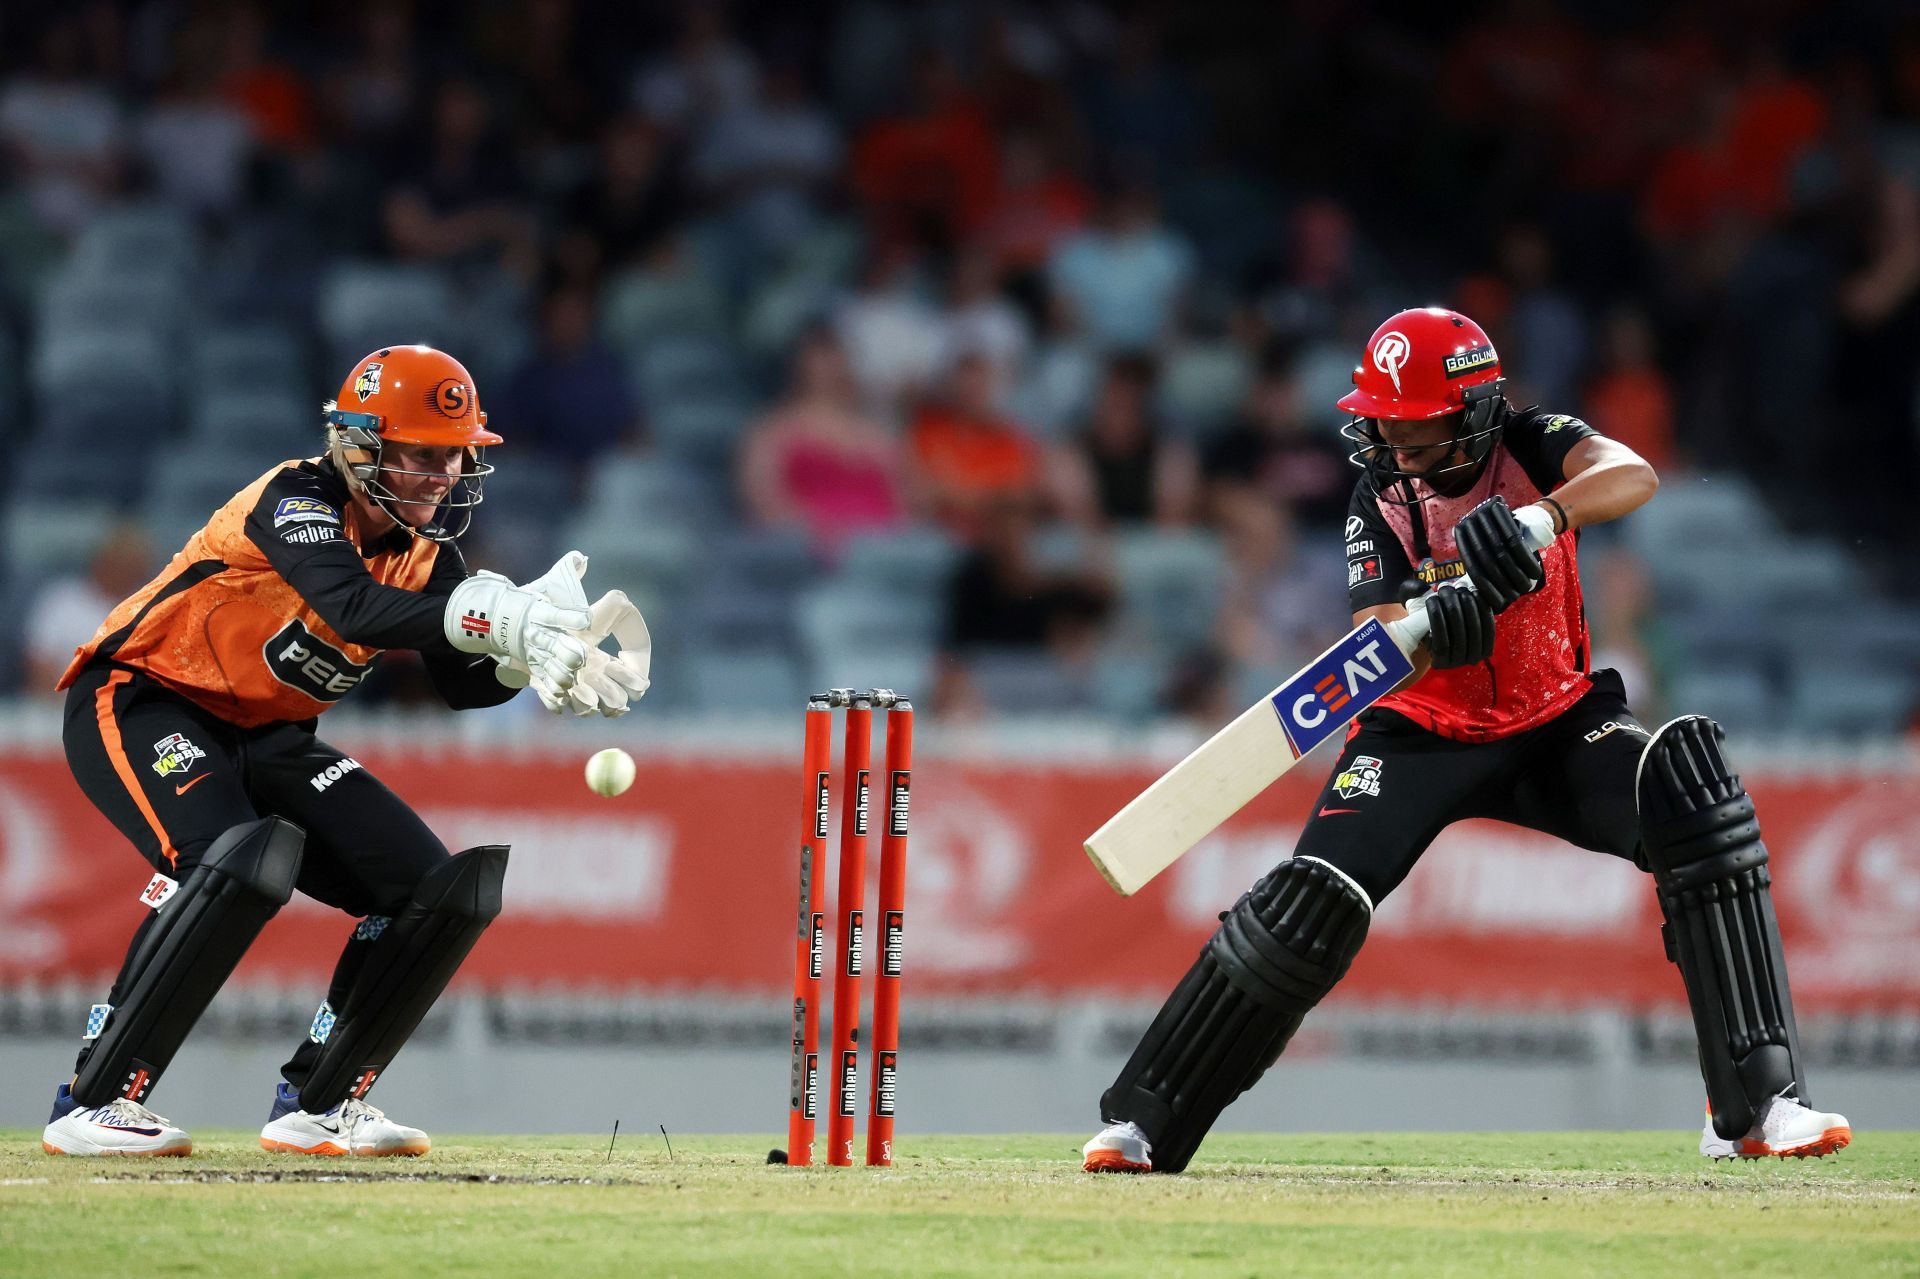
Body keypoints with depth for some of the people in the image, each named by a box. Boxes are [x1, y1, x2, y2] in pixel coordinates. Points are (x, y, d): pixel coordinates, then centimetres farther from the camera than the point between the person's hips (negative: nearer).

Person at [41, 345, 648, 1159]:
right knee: (235, 863, -35)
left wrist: (536, 652, -29)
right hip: (142, 705, -8)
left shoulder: (426, 549, 1)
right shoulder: (297, 501, -23)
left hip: (265, 739, 8)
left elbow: (463, 685, -7)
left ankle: (318, 1105, 8)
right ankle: (94, 1104, -28)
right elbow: (355, 609, -43)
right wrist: (499, 615, -56)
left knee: (440, 895, -2)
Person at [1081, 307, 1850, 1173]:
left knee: (1690, 790, -27)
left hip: (1557, 724, 0)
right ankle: (1146, 1122, -3)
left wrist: (1542, 519, -55)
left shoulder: (1528, 449, -13)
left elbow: (1633, 476, -36)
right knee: (1310, 906, -19)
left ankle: (1756, 1103, -27)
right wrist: (1433, 628, -47)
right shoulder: (1380, 499, -11)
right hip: (1422, 740, 0)